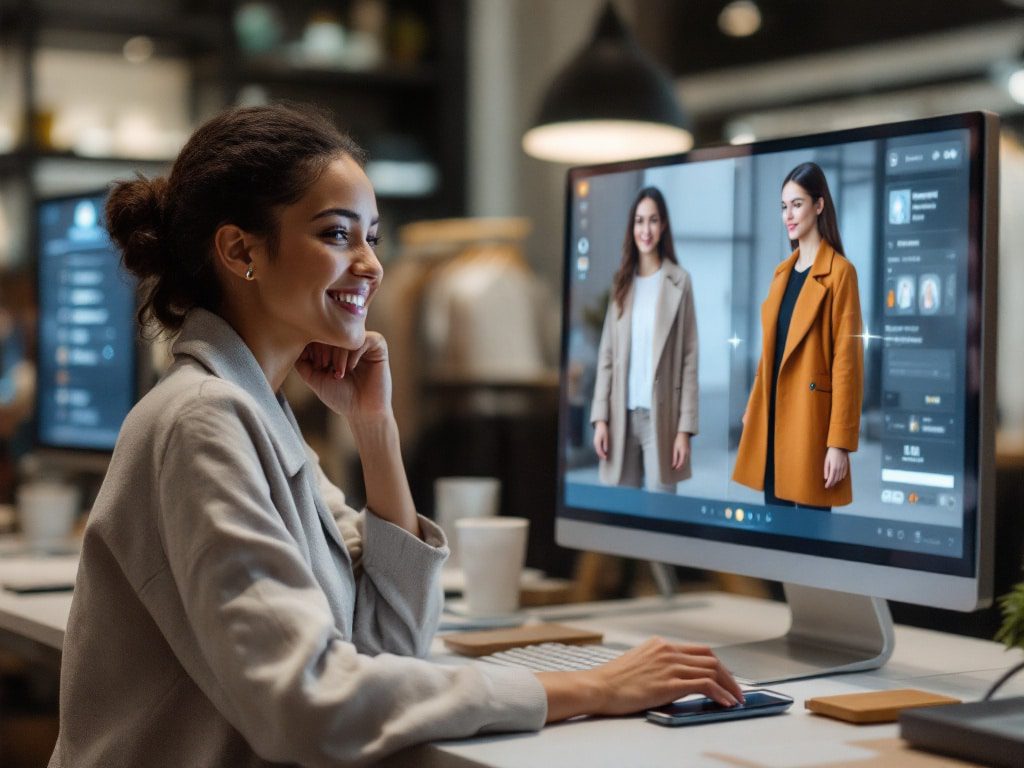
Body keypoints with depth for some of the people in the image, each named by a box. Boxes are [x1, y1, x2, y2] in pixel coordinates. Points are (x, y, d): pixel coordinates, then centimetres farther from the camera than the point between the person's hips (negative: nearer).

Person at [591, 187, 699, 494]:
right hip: (622, 414, 3)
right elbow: (606, 354, 8)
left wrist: (685, 427, -9)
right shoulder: (622, 281, 9)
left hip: (660, 415, -3)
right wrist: (600, 417, -1)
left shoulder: (679, 281, -2)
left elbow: (690, 359, -4)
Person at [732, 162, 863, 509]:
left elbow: (846, 360, -12)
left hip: (810, 417, -7)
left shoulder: (839, 272, -8)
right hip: (772, 416, 7)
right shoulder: (783, 272, 14)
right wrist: (753, 410, 14)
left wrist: (840, 441, -15)